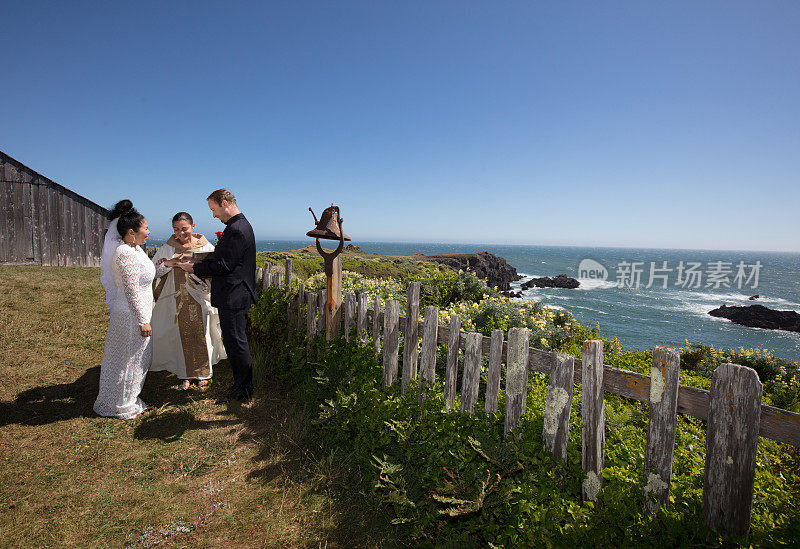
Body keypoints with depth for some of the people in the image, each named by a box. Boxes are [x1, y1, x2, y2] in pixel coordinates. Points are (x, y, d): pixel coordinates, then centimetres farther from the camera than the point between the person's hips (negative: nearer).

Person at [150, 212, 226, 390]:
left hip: (200, 298, -1)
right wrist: (167, 264, -17)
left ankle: (203, 373, 23)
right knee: (182, 337, 8)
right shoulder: (168, 248, 3)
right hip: (177, 300, 1)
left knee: (201, 336, 6)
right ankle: (185, 375, 23)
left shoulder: (205, 246, -1)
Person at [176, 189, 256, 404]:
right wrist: (198, 262, 9)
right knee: (234, 340, 17)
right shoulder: (239, 226, 15)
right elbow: (223, 258, 18)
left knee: (236, 341, -1)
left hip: (233, 296, -11)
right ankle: (242, 384, 29)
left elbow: (224, 265, -20)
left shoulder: (237, 229, -19)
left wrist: (195, 268, -8)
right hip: (233, 295, 11)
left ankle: (242, 389, 12)